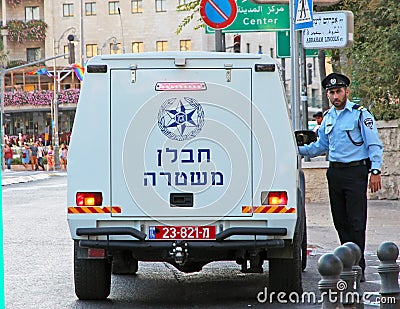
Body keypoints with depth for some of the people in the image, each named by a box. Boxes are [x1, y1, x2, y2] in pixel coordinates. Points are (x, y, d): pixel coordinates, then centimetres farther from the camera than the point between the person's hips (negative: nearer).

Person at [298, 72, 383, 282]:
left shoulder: (360, 114, -3)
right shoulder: (328, 118, 15)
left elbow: (374, 145, -5)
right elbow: (321, 146, 26)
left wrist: (375, 172, -13)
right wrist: (299, 150, 14)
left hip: (356, 172, -6)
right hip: (334, 173, 6)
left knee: (356, 222, -8)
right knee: (340, 221, 8)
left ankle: (358, 268, -7)